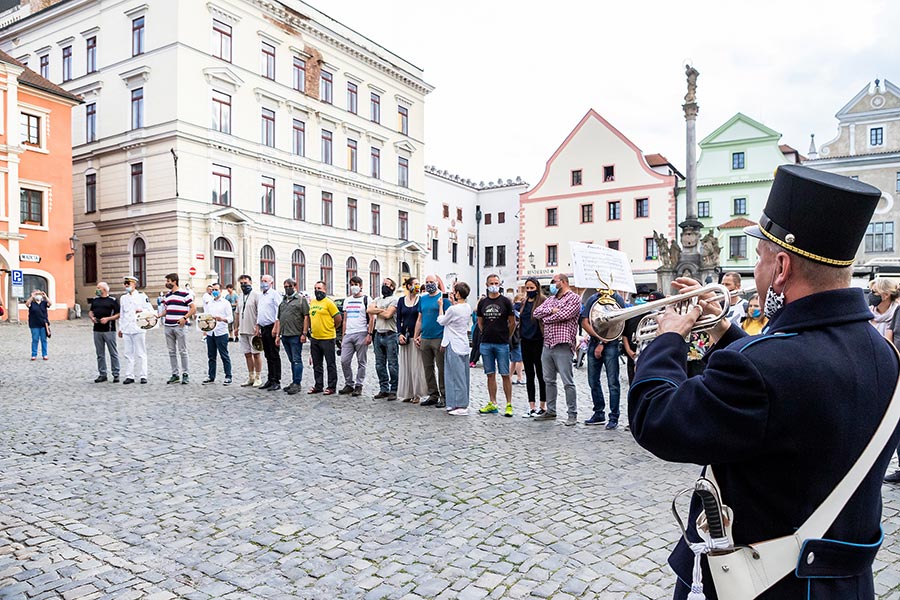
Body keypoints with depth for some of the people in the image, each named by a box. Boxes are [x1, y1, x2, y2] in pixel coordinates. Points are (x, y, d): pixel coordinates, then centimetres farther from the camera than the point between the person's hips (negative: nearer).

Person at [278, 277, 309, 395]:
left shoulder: (301, 299, -2)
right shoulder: (282, 301, 19)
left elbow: (306, 317, -8)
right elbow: (279, 319, 20)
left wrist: (304, 333, -15)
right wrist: (278, 335, 13)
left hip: (296, 336, -7)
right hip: (285, 336, 7)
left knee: (297, 360, -5)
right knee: (292, 361, 12)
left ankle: (297, 383, -2)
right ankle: (294, 382, 18)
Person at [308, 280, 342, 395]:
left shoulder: (328, 302, -9)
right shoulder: (312, 302, 12)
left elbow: (338, 319, -9)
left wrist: (332, 329, 1)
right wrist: (311, 329, 17)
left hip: (327, 338, -7)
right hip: (314, 338, 8)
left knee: (330, 364, 1)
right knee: (316, 364, 14)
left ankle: (332, 387, 8)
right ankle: (318, 386, 23)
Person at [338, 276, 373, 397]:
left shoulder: (366, 299, 0)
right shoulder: (347, 300, 18)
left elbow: (372, 318, -5)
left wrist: (369, 334, -14)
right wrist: (343, 336, 14)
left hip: (361, 334, -6)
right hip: (348, 334, 6)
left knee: (361, 362, 0)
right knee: (344, 361, 2)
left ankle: (358, 386, 8)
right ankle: (349, 384, 15)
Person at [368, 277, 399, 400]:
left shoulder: (394, 299, -4)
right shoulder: (378, 300, 18)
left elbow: (388, 314, -16)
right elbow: (369, 310, 2)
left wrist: (376, 311, -1)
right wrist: (382, 310, -7)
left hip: (390, 335, -7)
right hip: (378, 335, 7)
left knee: (392, 365, -3)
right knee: (380, 365, 10)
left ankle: (393, 390, 3)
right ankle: (383, 389, 18)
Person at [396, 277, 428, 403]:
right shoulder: (401, 300, 9)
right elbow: (399, 319, 9)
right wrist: (400, 334, -4)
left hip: (416, 336, -3)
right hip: (404, 336, 3)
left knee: (416, 364, -2)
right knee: (404, 364, 5)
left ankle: (417, 394, 6)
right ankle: (407, 393, 14)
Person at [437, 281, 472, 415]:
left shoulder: (453, 309, -18)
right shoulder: (468, 307, 5)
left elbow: (442, 321, -3)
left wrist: (440, 306, 9)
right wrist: (453, 302, 23)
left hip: (454, 346, -8)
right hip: (464, 345, 8)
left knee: (456, 376, -3)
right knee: (463, 375, 13)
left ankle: (459, 406, 1)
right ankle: (464, 403, 20)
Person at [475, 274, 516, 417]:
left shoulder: (505, 301, -1)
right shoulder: (482, 302, 9)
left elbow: (512, 322, 2)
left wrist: (506, 337, 5)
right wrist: (486, 334, 12)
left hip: (502, 344, -3)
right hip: (486, 344, 4)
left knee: (505, 374, -2)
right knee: (490, 374, 8)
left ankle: (509, 405, 4)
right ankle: (492, 404, 14)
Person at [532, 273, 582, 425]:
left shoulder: (573, 298, -2)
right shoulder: (550, 299, 20)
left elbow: (564, 314, -17)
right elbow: (537, 312, 8)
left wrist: (546, 318, -3)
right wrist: (551, 310, -9)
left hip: (562, 346, -7)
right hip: (547, 345, 8)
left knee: (567, 382, -4)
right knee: (548, 380, 13)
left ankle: (572, 414, 4)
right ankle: (551, 411, 23)